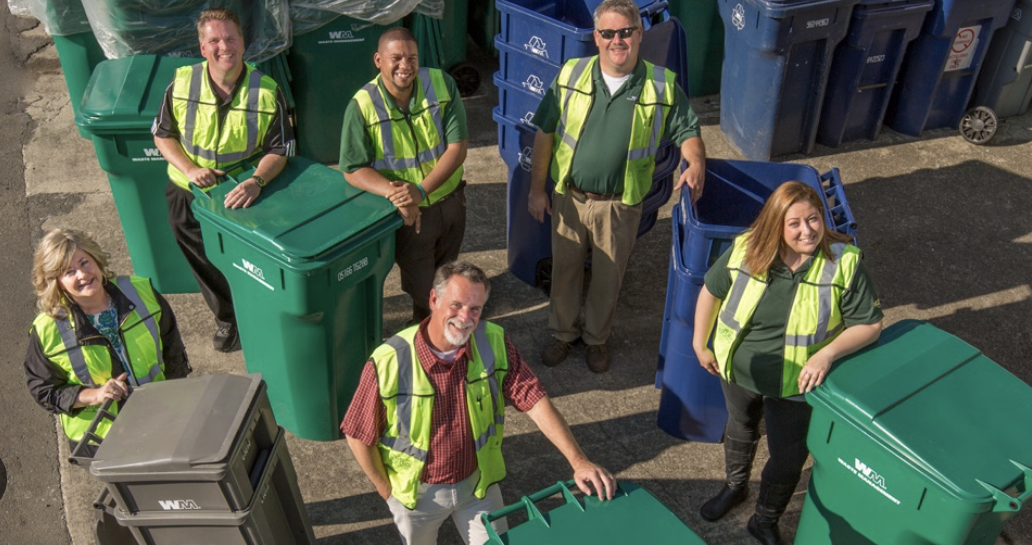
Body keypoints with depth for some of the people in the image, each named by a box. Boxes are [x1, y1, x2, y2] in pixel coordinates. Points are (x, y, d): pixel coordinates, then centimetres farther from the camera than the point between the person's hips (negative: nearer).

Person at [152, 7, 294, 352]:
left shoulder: (267, 92, -15)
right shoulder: (182, 84, -10)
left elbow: (279, 150, -14)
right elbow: (162, 134, 0)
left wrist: (257, 181, -33)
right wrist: (189, 169, -17)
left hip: (243, 194, -2)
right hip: (189, 195, 3)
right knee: (206, 266, 21)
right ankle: (227, 318, 47)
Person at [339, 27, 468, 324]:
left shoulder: (442, 85, -15)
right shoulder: (362, 105, -20)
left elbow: (457, 147, -18)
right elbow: (353, 169, -17)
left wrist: (421, 190, -30)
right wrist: (393, 193, -35)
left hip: (450, 201, 3)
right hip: (409, 213, -3)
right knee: (422, 289, 9)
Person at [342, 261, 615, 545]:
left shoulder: (493, 343, -20)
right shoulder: (388, 363, -29)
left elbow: (536, 402, -21)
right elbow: (359, 436, -17)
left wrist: (578, 461, -30)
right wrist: (387, 490, -8)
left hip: (478, 481, 2)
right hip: (418, 491, -2)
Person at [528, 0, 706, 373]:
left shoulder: (662, 85, -7)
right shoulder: (572, 75, -5)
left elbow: (687, 131, 2)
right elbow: (545, 132, 0)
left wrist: (696, 163, -19)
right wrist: (536, 189, -2)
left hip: (620, 205, -1)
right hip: (569, 198, 1)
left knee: (608, 276, 14)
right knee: (564, 269, 16)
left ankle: (596, 338, 39)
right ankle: (563, 333, 40)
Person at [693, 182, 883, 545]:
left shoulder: (845, 263, -23)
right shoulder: (745, 251, -18)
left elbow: (869, 324, -17)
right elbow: (711, 291, -2)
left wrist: (827, 353, -32)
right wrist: (700, 344, 3)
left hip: (796, 382, -2)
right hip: (739, 370, 2)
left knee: (787, 459, 13)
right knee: (740, 430, 28)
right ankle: (735, 487, 59)